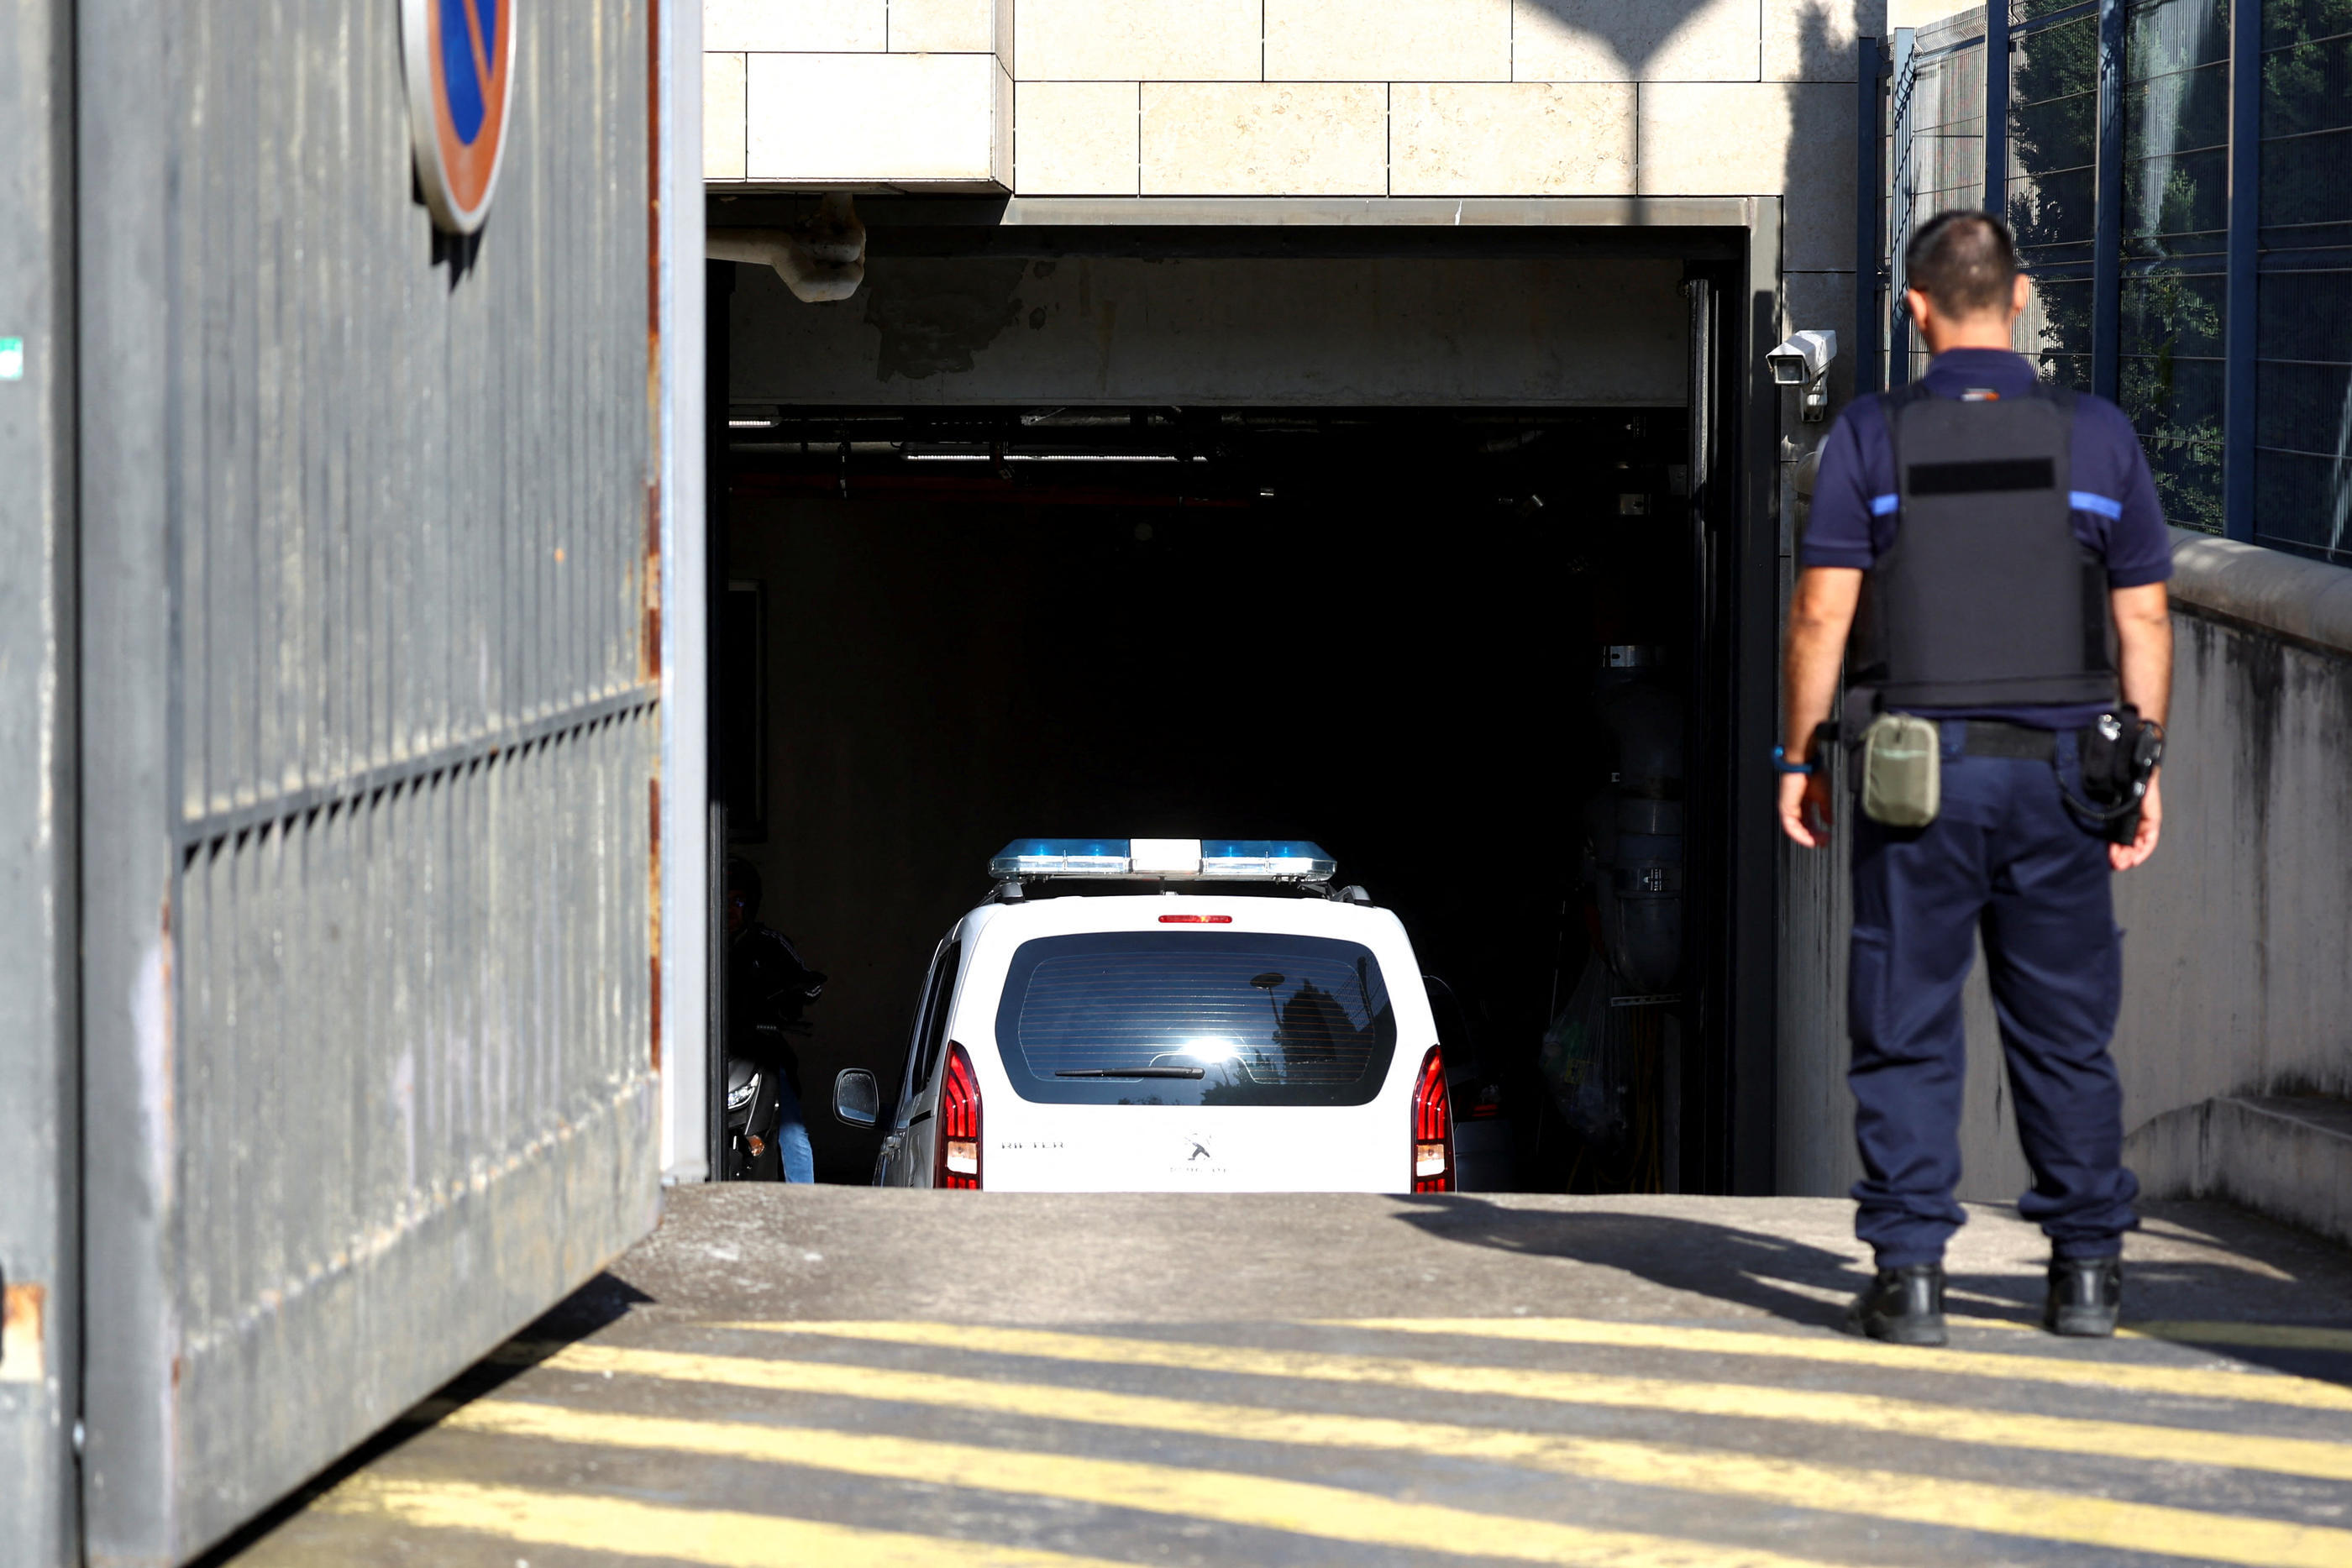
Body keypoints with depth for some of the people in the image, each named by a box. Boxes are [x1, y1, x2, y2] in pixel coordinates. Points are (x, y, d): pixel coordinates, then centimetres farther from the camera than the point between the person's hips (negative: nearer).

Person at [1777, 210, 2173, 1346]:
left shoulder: (1872, 436, -2)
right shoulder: (2096, 434, 3)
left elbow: (1822, 612, -4)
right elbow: (2143, 618, 4)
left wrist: (1800, 757, 4)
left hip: (1918, 769, -2)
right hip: (2060, 769, 2)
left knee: (1907, 1031, 2)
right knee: (2064, 1029, 9)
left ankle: (1909, 1274, -2)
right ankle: (2086, 1271, 11)